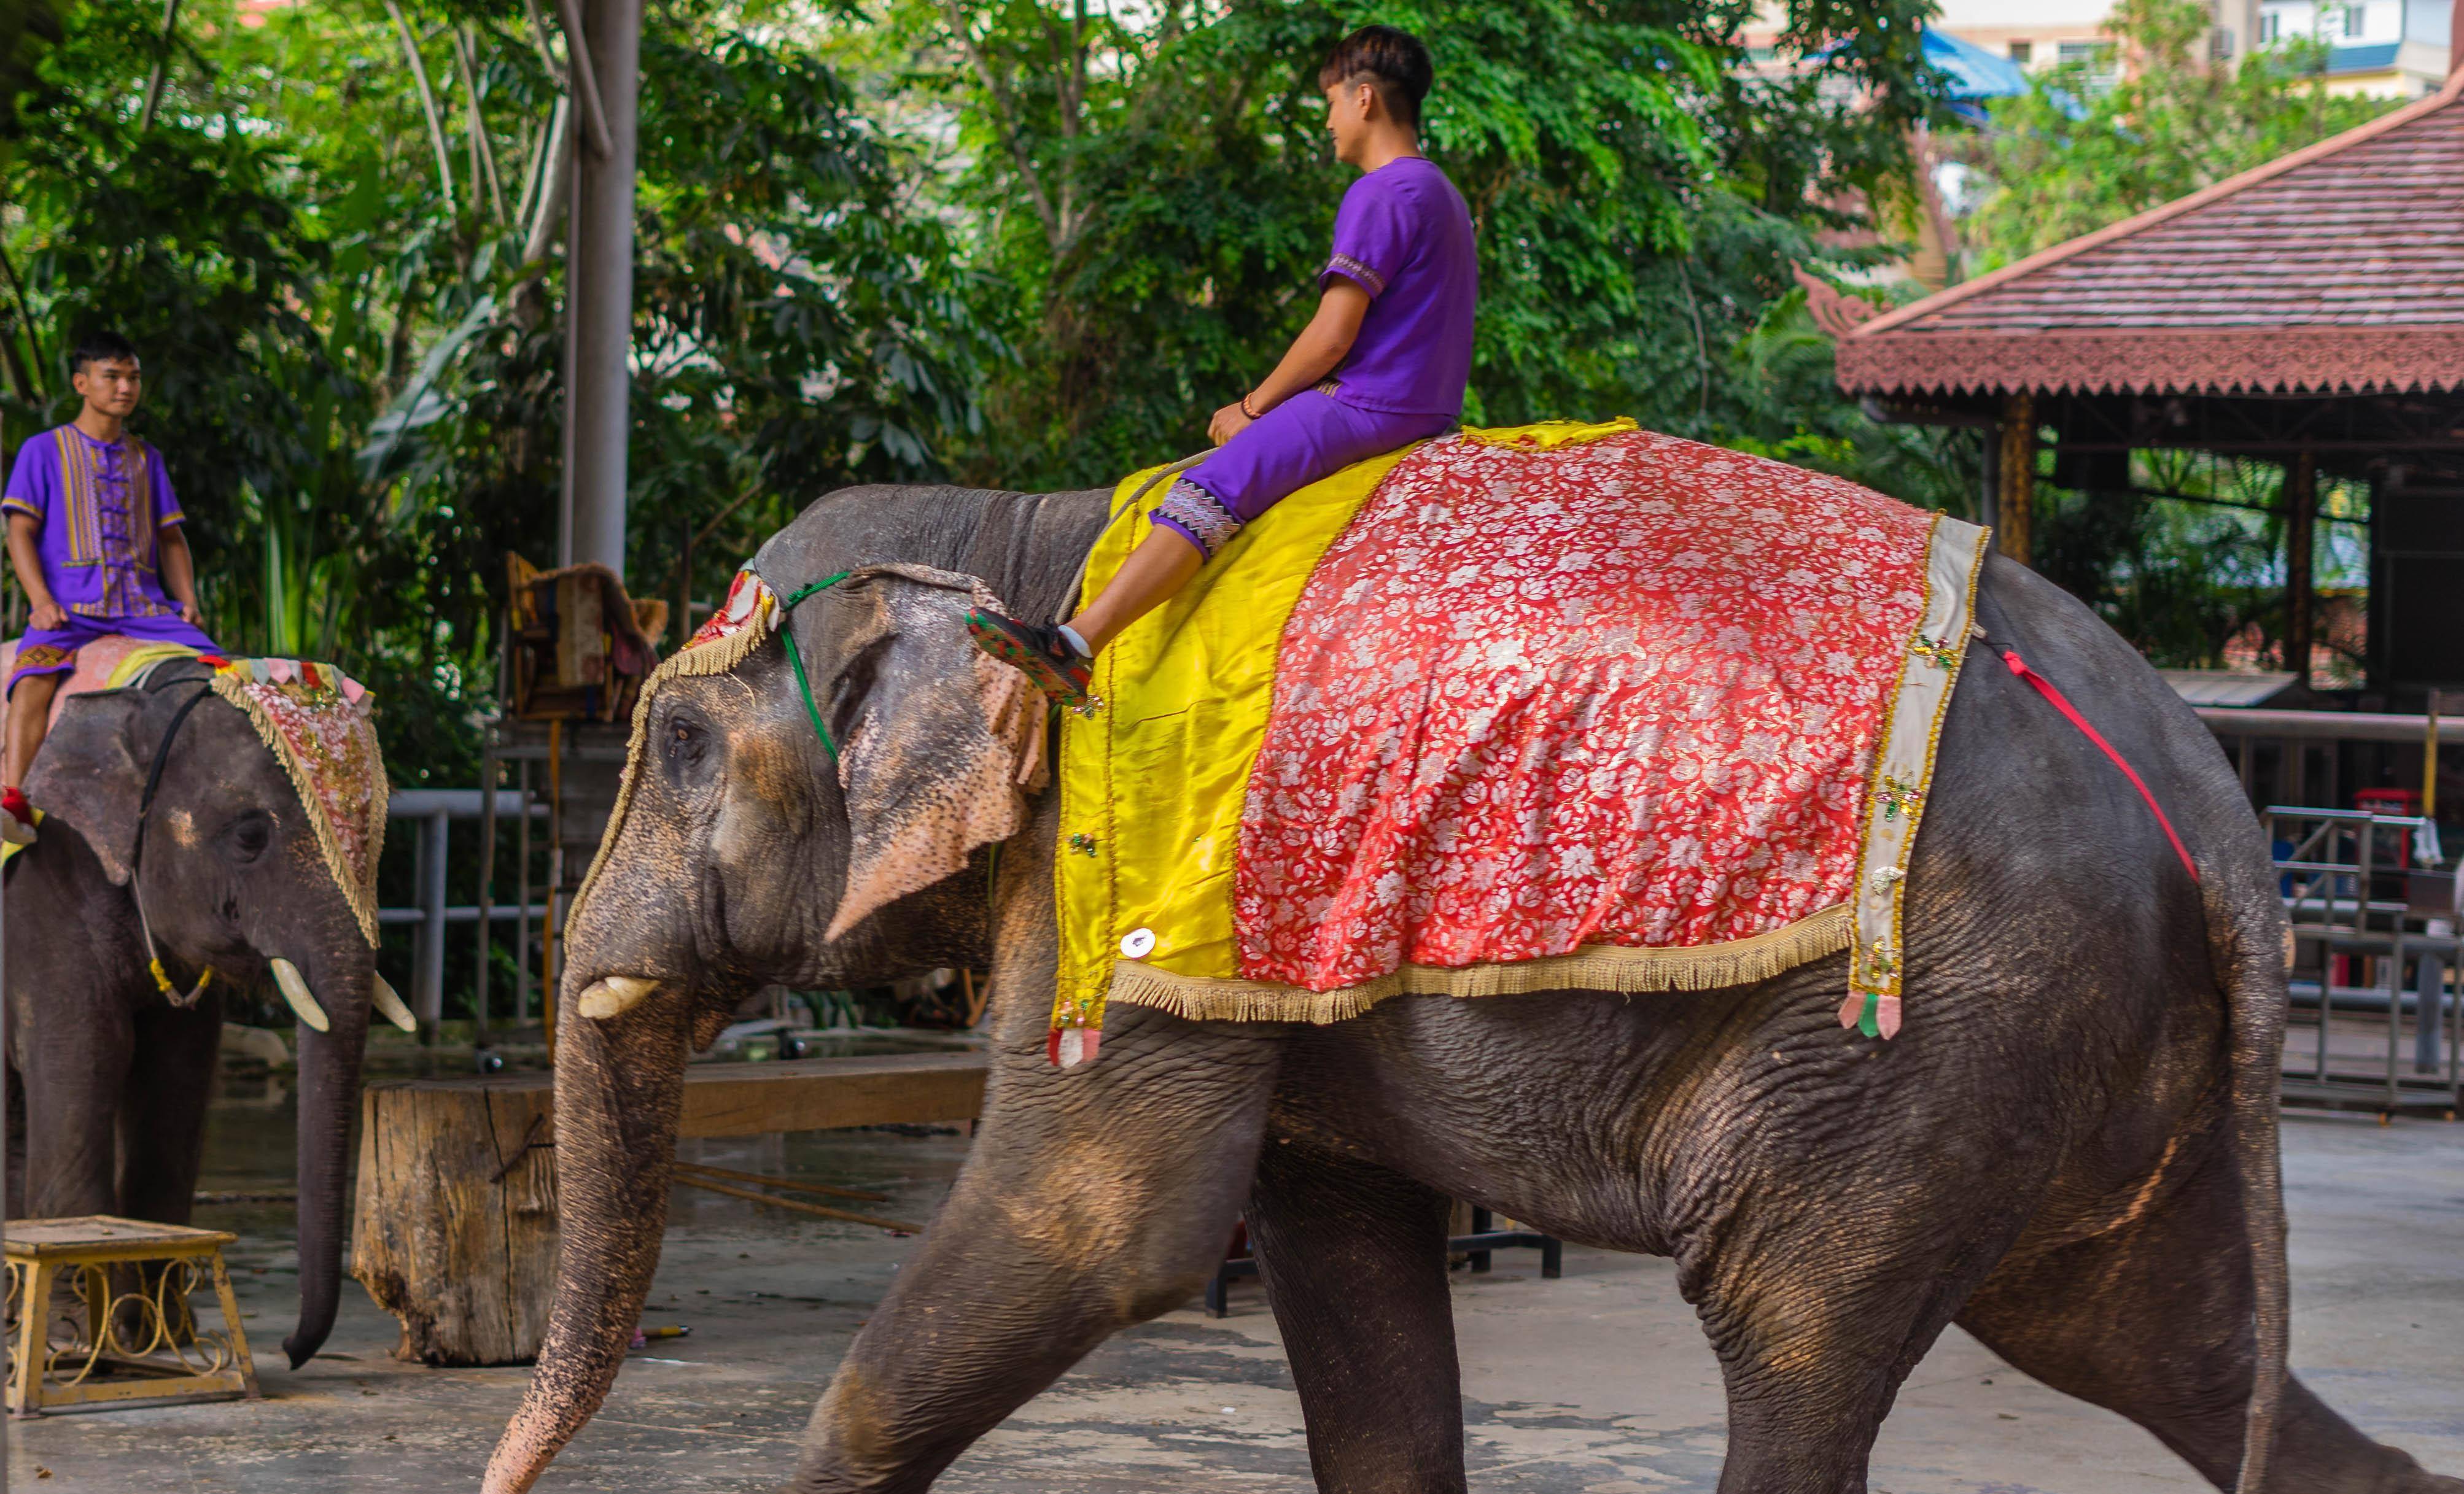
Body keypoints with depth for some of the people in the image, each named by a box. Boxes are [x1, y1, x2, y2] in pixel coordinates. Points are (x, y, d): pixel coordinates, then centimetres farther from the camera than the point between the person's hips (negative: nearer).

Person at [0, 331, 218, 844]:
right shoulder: (44, 451, 10)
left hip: (143, 605, 4)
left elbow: (171, 538, 24)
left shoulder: (146, 459, 22)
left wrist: (188, 600, 7)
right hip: (70, 605, -4)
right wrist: (42, 601, -13)